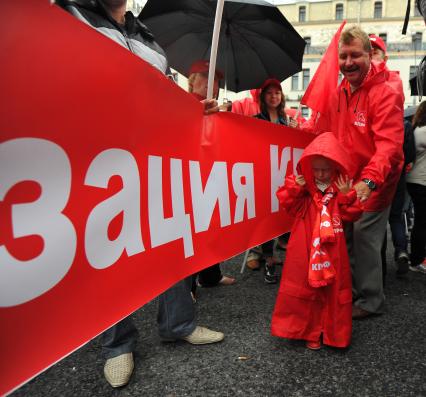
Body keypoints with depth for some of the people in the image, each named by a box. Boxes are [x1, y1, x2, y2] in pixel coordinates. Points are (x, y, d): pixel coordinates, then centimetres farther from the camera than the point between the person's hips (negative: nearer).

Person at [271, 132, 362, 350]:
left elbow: (352, 215, -3)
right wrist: (295, 187, -17)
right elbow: (288, 204, -6)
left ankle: (334, 332, 27)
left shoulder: (342, 189, 1)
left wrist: (346, 195, -15)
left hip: (332, 250, 1)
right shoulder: (303, 187, 1)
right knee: (305, 287, 6)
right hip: (305, 249, 0)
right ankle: (310, 331, 21)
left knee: (333, 289, 10)